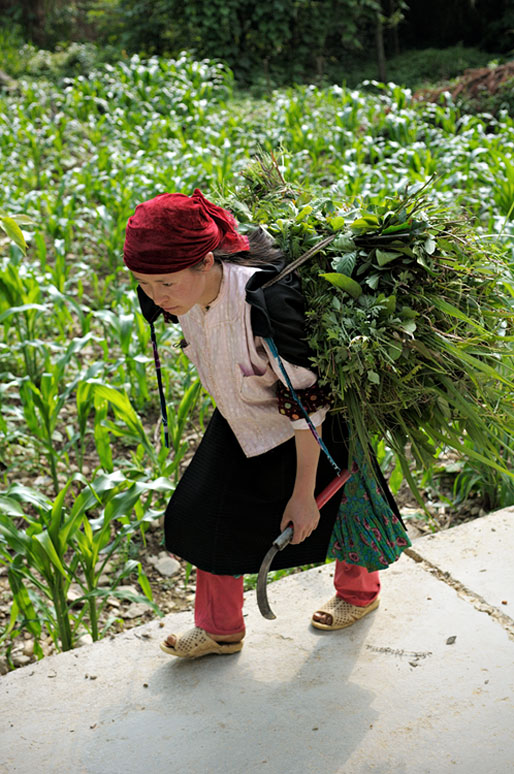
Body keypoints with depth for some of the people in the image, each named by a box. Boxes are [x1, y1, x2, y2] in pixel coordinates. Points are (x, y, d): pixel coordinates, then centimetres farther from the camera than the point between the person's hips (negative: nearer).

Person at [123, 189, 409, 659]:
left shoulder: (267, 303, -42)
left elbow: (307, 404, -30)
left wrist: (304, 493, -23)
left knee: (327, 512, 18)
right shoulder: (172, 296, -21)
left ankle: (360, 591, 51)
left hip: (307, 431, -6)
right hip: (241, 422, 6)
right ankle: (220, 630, 32)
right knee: (210, 513, 9)